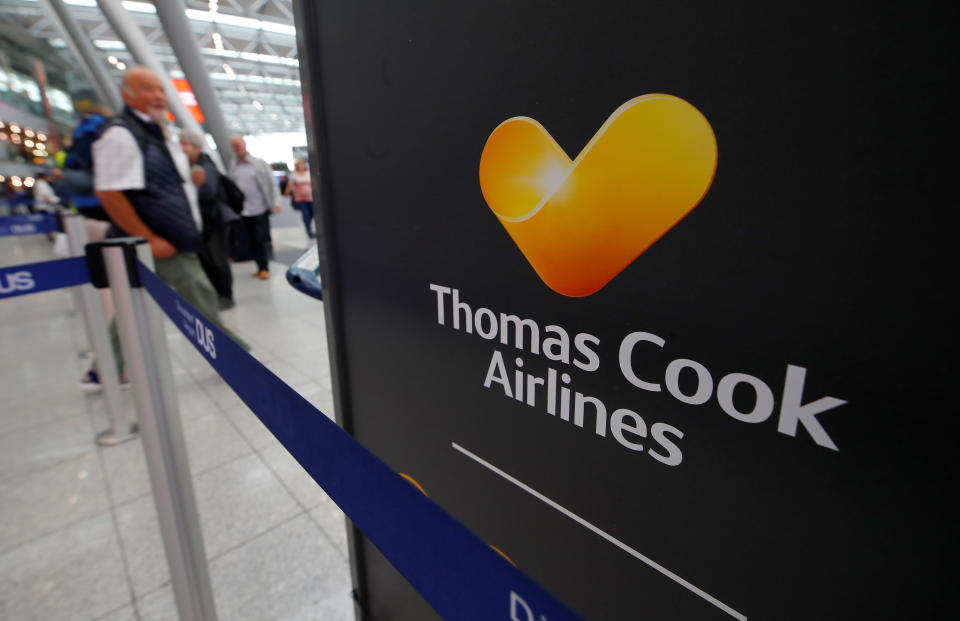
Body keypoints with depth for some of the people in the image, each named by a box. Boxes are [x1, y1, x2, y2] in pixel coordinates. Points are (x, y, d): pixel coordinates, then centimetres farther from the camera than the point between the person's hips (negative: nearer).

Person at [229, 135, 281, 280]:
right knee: (253, 240, 6)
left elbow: (272, 184, -1)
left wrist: (276, 202, -11)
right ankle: (260, 266, 14)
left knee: (261, 239, -4)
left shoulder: (260, 163, 0)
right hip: (245, 211, 4)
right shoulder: (233, 166, 10)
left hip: (261, 209, -3)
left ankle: (264, 268, 6)